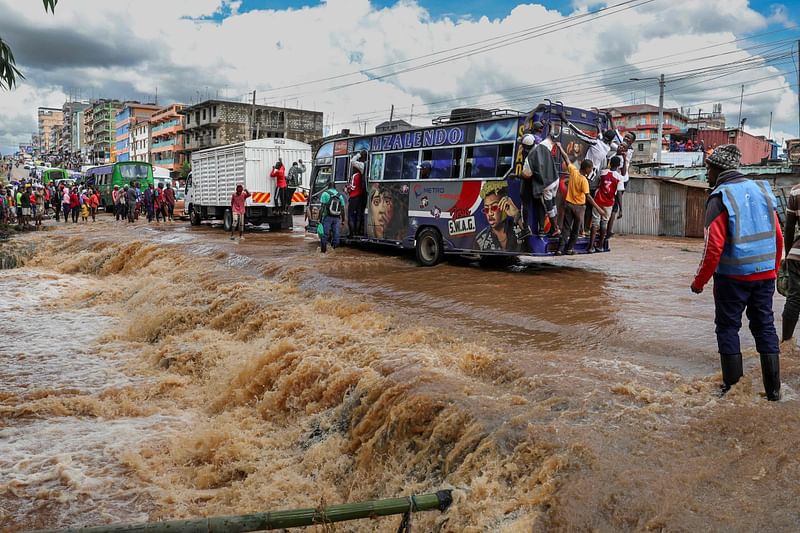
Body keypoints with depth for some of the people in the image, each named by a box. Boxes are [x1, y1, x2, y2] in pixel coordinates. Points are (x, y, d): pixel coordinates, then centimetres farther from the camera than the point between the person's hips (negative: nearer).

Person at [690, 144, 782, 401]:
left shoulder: (720, 198, -12)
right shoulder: (762, 190, 6)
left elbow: (714, 247, -17)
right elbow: (778, 237, 9)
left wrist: (699, 281, -7)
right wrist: (773, 271, 20)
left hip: (732, 277, -5)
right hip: (765, 275, 5)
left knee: (728, 327, 7)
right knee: (765, 327, 12)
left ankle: (732, 386, 11)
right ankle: (773, 389, 16)